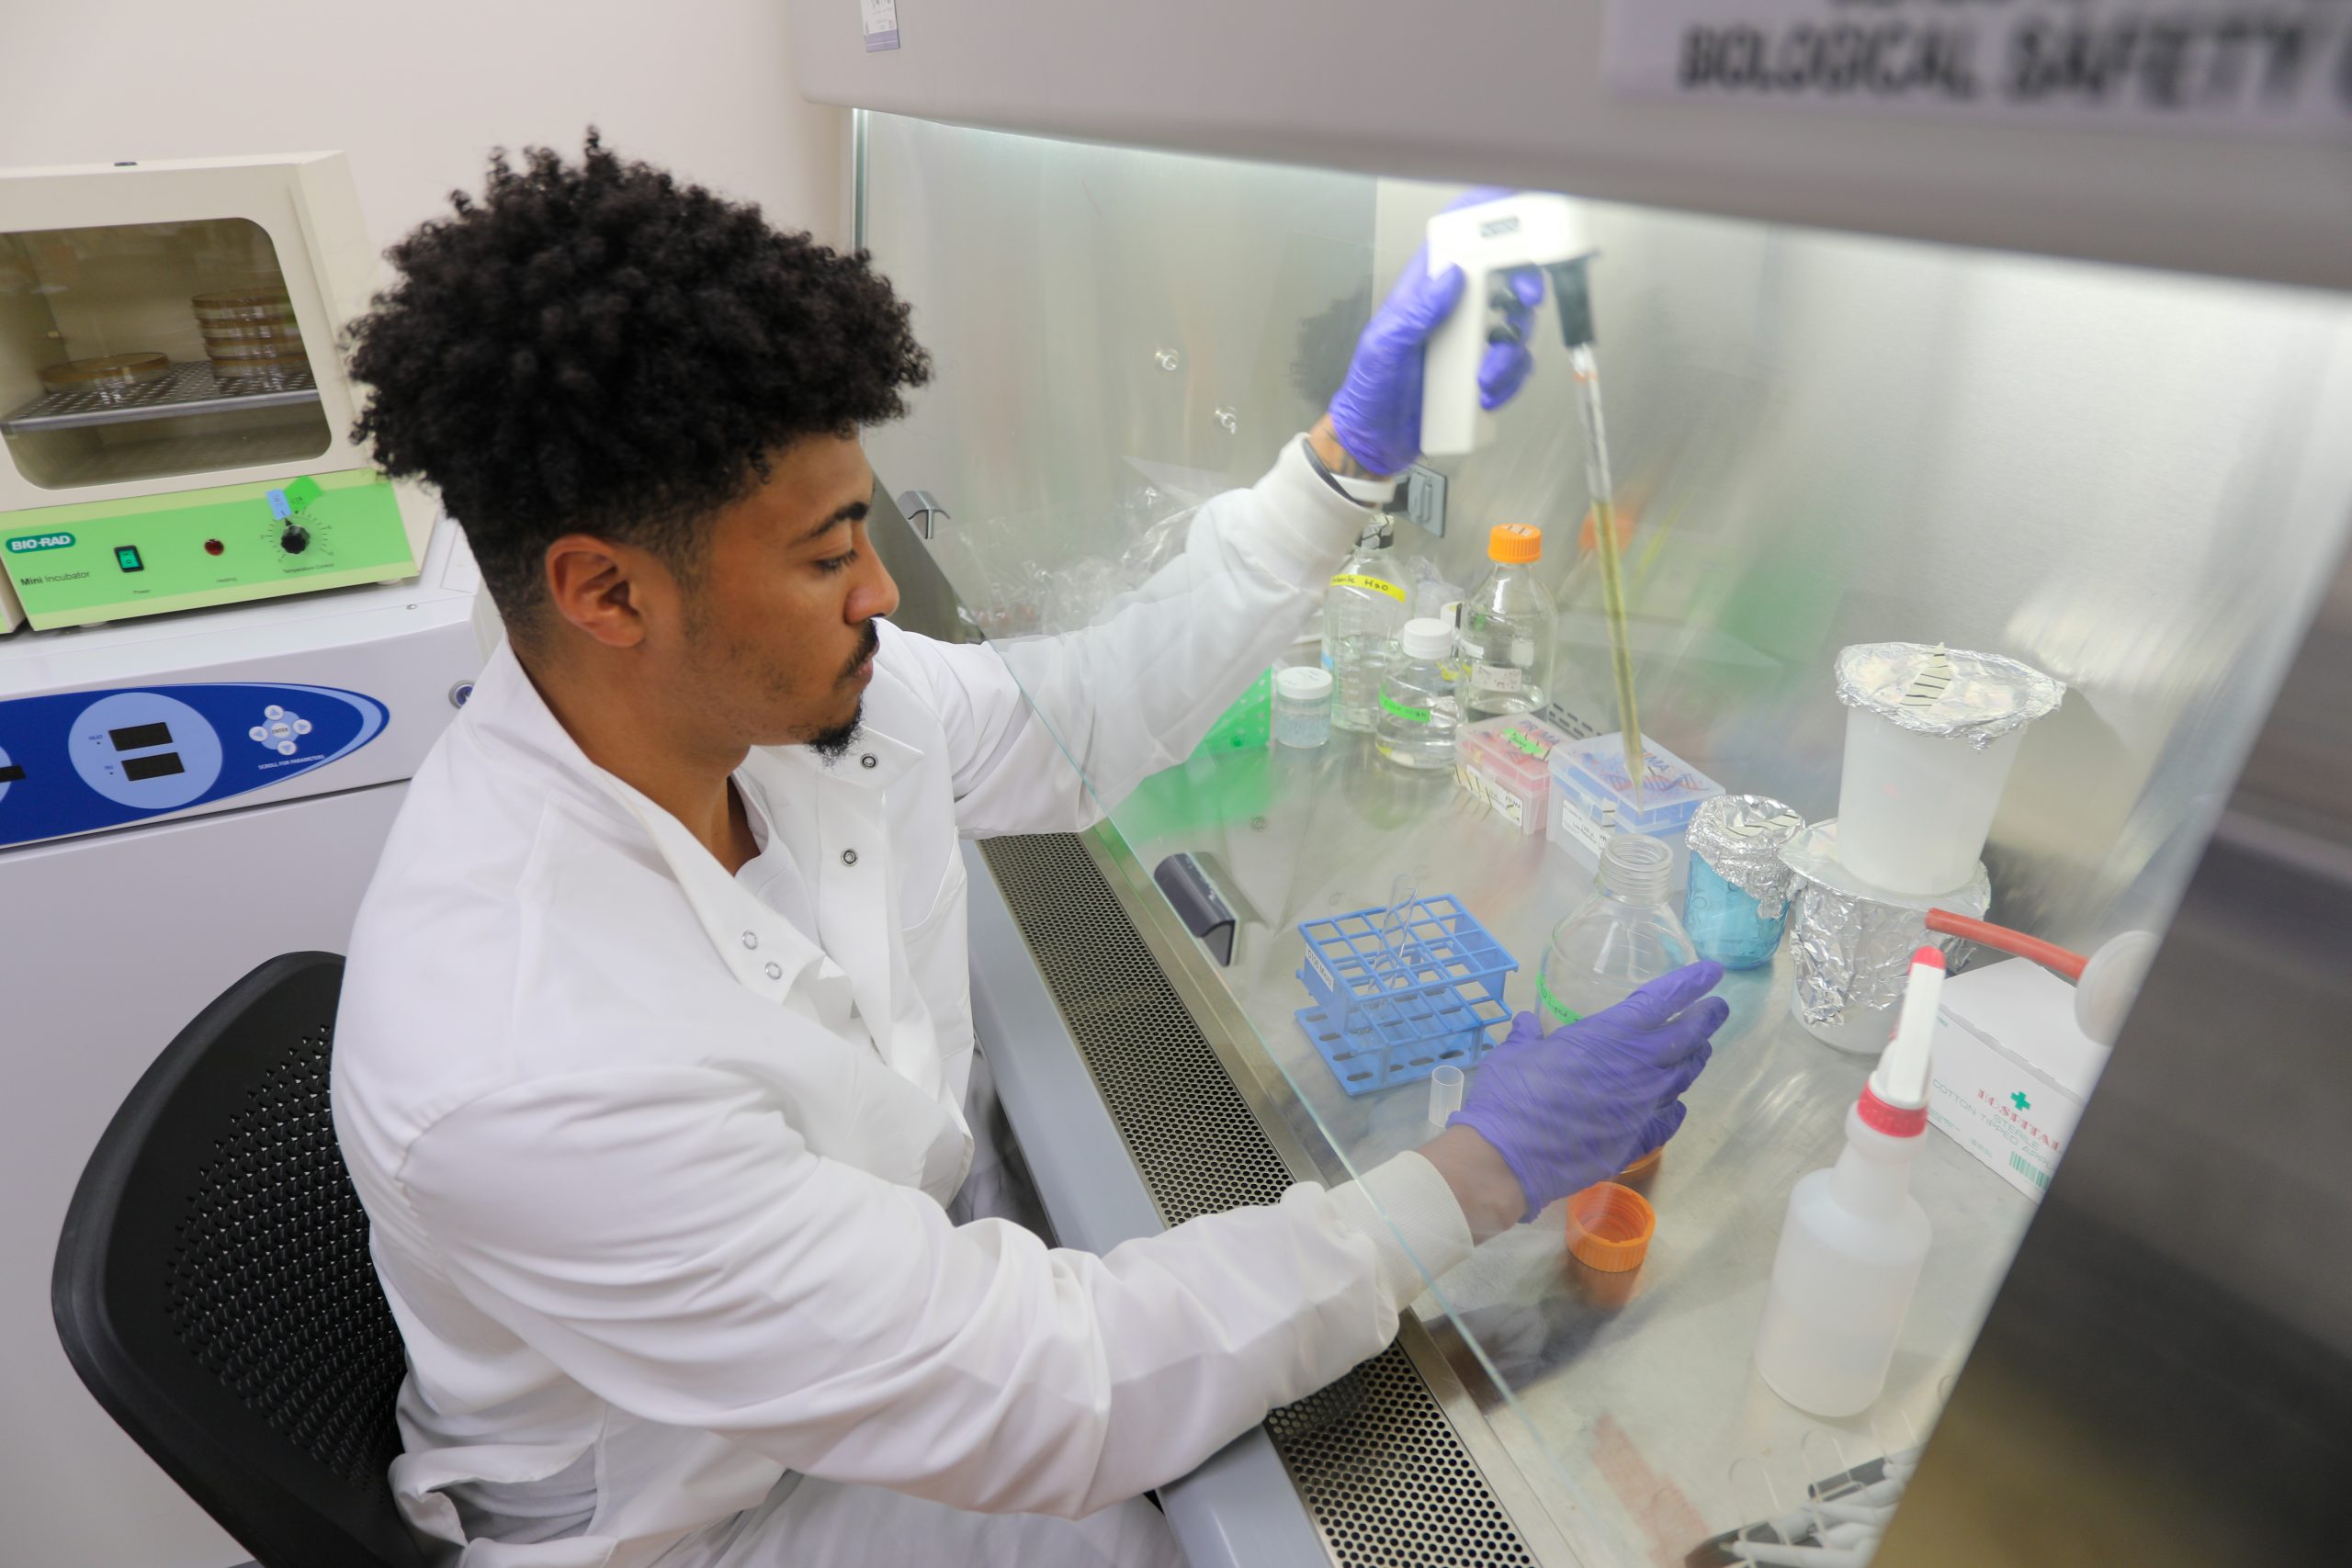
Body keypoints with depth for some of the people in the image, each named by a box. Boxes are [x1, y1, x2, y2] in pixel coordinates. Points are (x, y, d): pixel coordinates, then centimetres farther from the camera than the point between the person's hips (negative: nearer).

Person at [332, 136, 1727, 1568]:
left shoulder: (791, 692, -18)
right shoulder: (528, 1072, -39)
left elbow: (1087, 715, -3)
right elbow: (1037, 1402, -34)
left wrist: (1349, 454, -8)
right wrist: (1483, 1172, -30)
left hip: (906, 1272, 6)